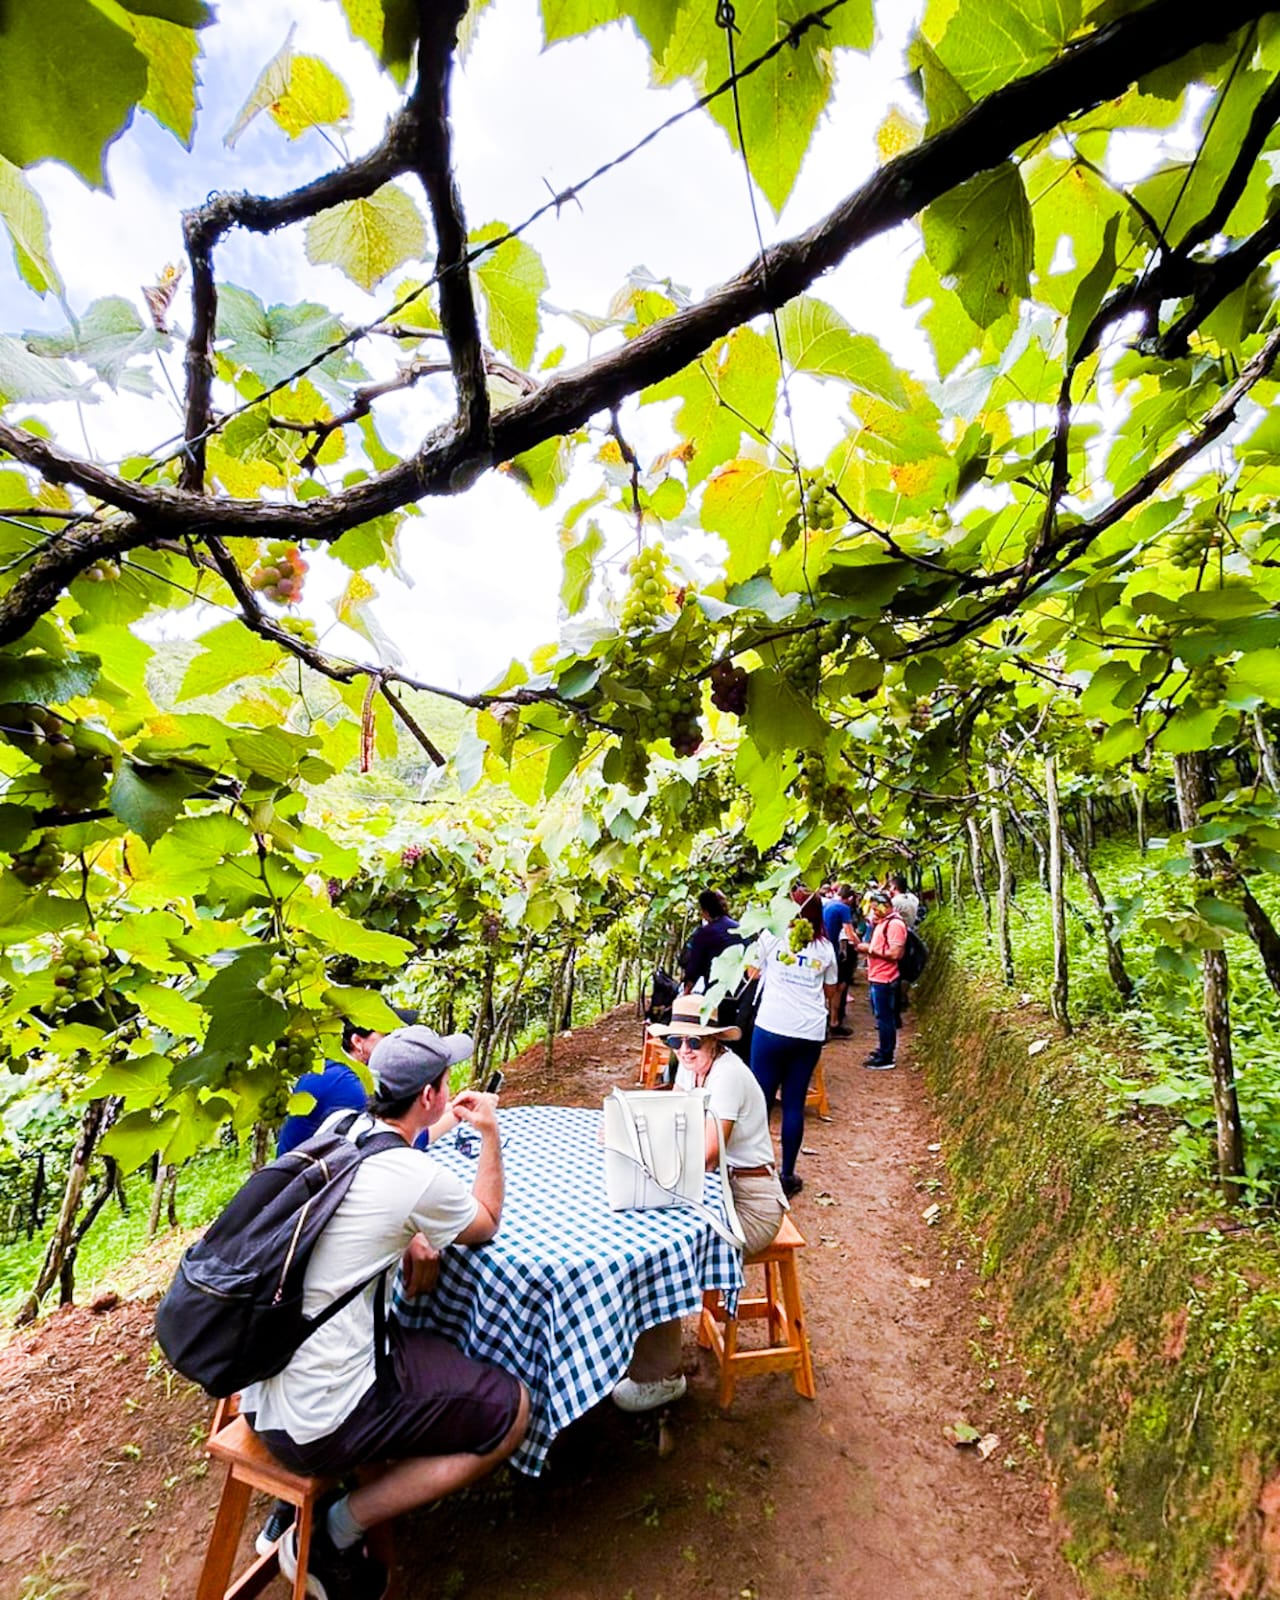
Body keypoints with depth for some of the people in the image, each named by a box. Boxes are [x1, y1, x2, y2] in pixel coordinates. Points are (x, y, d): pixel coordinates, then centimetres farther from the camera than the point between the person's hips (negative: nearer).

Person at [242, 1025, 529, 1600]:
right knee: (511, 1411, 2)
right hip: (315, 1425, -8)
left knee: (418, 1339, 27)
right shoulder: (420, 1180, -23)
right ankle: (333, 1534, 5)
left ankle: (307, 1499, 22)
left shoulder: (336, 1128, -3)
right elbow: (487, 1223, -1)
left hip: (257, 1392, 8)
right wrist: (490, 1134, 4)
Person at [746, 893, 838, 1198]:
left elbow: (753, 973, 11)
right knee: (794, 1104, 10)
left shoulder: (771, 937, -1)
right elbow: (830, 992, 17)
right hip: (811, 1034, 3)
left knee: (761, 1100, 7)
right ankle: (787, 1176, 16)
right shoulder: (825, 948, 7)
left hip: (772, 1028, -3)